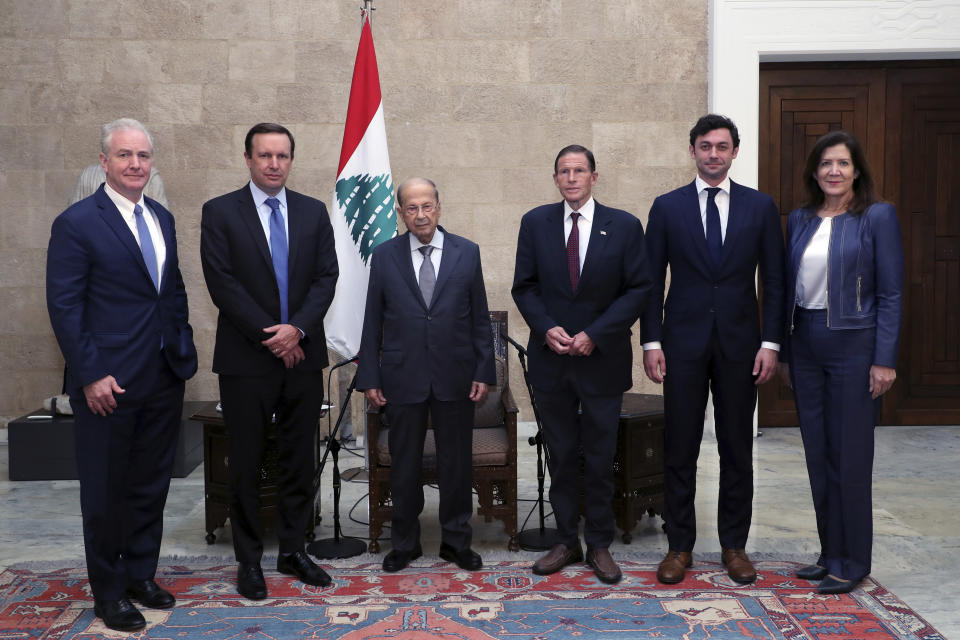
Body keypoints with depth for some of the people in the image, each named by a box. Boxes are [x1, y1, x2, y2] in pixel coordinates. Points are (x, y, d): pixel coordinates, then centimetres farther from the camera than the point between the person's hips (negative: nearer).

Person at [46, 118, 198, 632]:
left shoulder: (162, 218, 10)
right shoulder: (77, 223, -10)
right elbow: (63, 305, -12)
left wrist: (183, 350, 9)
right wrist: (91, 374, -16)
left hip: (164, 379, 6)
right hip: (109, 384, -6)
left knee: (151, 485, 16)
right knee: (105, 492, 8)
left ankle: (141, 575, 32)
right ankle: (108, 592, 23)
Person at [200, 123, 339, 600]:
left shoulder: (313, 212, 9)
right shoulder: (219, 212, -1)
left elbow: (326, 277, 3)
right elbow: (222, 284, -8)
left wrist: (297, 329, -12)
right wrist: (271, 337, -12)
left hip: (303, 354, 3)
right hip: (246, 358, -3)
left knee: (299, 459, 10)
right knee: (246, 463, 5)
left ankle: (292, 551, 22)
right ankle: (249, 560, 18)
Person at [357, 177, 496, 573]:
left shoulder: (467, 253, 2)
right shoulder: (384, 256, 2)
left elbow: (480, 318, 4)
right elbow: (372, 322, 4)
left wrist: (483, 372, -1)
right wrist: (369, 378, 0)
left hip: (454, 377, 0)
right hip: (402, 377, 0)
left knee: (457, 462, 9)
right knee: (404, 464, 10)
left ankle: (456, 541, 25)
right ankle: (404, 543, 26)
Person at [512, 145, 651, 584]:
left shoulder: (624, 226, -2)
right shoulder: (535, 223, 3)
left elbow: (639, 289, -4)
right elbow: (524, 286, 5)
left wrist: (595, 334, -13)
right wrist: (546, 329, -11)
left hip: (602, 357, -1)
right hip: (551, 357, 2)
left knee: (600, 458, 7)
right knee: (561, 455, 10)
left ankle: (599, 546, 21)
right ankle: (566, 542, 23)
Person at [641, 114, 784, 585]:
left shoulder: (760, 207, 5)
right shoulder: (667, 207, 3)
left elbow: (774, 281, 4)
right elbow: (652, 280, 2)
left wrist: (771, 343, -4)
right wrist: (650, 342, -5)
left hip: (740, 343, 1)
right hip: (684, 343, -1)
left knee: (737, 449, 8)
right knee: (679, 449, 4)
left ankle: (734, 546, 21)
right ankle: (679, 546, 16)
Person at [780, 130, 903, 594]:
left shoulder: (877, 217, -6)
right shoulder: (799, 220, 9)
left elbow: (890, 292, -8)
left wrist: (884, 359, -13)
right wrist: (783, 350, 11)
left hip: (853, 346, -5)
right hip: (805, 345, 5)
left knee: (850, 456, 1)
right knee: (818, 455, 11)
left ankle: (852, 562, 15)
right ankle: (830, 553, 24)